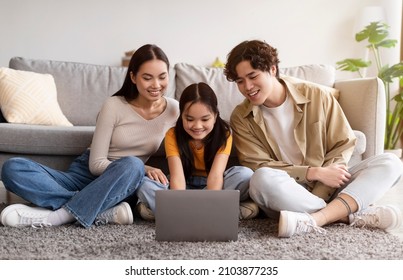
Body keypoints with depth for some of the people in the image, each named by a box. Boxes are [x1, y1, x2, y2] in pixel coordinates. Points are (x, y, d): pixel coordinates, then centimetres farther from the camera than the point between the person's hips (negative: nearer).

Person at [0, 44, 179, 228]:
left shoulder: (174, 110, -3)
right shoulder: (114, 106, -9)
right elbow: (96, 164, -10)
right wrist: (142, 169, -22)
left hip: (120, 187, 0)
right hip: (86, 175, 0)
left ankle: (57, 215, -28)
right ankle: (107, 212, -35)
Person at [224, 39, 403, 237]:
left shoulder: (317, 95, -3)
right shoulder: (240, 118, -4)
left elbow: (344, 145, -2)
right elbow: (257, 167, -11)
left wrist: (320, 191, -17)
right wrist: (314, 173, -21)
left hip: (326, 187, 3)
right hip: (284, 194, -2)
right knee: (263, 179, -35)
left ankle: (315, 219, -35)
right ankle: (352, 214, -25)